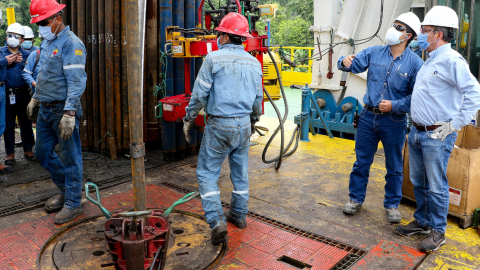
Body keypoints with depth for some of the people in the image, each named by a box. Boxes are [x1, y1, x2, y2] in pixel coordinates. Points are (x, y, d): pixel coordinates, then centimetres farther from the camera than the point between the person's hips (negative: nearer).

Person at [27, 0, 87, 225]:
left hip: (63, 110, -9)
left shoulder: (71, 43, -15)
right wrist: (35, 98, 26)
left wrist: (69, 113, -27)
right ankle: (65, 190, 34)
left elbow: (77, 81, -22)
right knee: (42, 152, 17)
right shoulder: (46, 42, 14)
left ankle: (73, 203, 13)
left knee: (70, 158, 0)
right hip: (45, 109, 9)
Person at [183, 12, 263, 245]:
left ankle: (217, 221, -7)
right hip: (243, 124, 6)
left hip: (219, 125, -5)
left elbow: (200, 94, -11)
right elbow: (258, 98, 13)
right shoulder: (254, 63, 6)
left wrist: (189, 119, 2)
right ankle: (239, 215, 30)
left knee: (207, 173, 3)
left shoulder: (214, 59, -10)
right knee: (240, 172, 17)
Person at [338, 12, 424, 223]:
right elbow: (354, 65, -2)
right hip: (368, 116, 3)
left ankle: (392, 204, 30)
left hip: (394, 121, -2)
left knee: (394, 166, 12)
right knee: (362, 161, 13)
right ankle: (356, 198, 29)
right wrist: (345, 62, -25)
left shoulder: (415, 63, -9)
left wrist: (394, 106, -23)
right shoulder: (374, 53, 1)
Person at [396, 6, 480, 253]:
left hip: (437, 136, -9)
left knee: (436, 186, 2)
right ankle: (421, 222, 32)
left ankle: (437, 232, 17)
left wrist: (454, 125, -20)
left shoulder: (452, 61, -14)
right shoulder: (429, 61, 14)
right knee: (418, 182, 17)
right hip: (417, 132, 9)